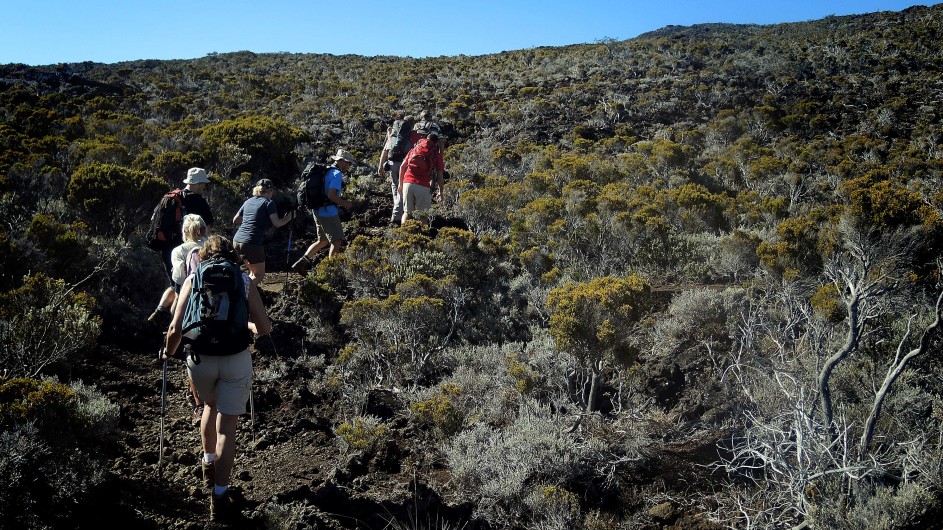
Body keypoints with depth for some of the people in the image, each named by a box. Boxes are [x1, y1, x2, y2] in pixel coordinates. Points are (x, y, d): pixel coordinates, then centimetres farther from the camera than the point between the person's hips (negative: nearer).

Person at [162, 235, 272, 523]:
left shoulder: (193, 279, 2)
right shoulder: (245, 281, 1)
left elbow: (176, 329, -3)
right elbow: (264, 328, 0)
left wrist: (169, 352, 17)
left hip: (199, 358, 2)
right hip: (236, 359, -2)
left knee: (211, 404, 31)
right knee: (227, 426, 6)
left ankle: (208, 465, 45)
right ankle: (219, 497, 7)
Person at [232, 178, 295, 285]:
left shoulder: (248, 201, 17)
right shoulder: (268, 202, 0)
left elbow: (235, 220, 23)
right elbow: (277, 223, -10)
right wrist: (289, 217, 6)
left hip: (237, 240, 7)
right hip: (253, 243, -7)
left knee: (254, 272, 24)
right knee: (259, 275, 6)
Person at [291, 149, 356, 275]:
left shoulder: (326, 171, 15)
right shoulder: (337, 174, -14)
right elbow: (331, 195, -24)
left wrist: (341, 201, 18)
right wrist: (344, 203, -10)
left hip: (318, 211, 9)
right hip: (328, 212, -9)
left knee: (323, 241, 19)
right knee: (337, 242, 3)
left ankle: (302, 262, 10)